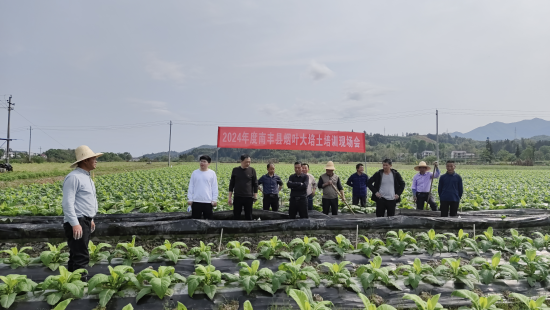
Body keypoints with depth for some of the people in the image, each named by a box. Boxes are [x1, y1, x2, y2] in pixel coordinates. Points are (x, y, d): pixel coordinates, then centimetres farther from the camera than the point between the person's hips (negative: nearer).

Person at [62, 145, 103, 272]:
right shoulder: (74, 177, -15)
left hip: (85, 221, 10)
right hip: (77, 223, -10)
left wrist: (90, 219, 24)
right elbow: (67, 202, -21)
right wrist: (75, 224, -25)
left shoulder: (86, 177, 15)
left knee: (76, 256, 16)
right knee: (81, 258, -10)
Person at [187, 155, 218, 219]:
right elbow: (191, 187, 7)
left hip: (208, 202, -1)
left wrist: (214, 200, -2)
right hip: (196, 201, 1)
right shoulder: (195, 173, 5)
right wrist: (189, 199, 2)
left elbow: (214, 188, 2)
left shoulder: (212, 173, 1)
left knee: (208, 219, 7)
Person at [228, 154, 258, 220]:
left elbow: (255, 184, 5)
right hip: (237, 197, 1)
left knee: (248, 216, 7)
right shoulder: (235, 170, 3)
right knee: (236, 216, 6)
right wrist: (230, 197, 5)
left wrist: (255, 196, 0)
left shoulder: (252, 170, 0)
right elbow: (231, 184, 8)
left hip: (249, 197, -1)